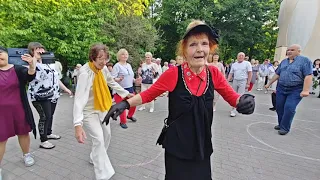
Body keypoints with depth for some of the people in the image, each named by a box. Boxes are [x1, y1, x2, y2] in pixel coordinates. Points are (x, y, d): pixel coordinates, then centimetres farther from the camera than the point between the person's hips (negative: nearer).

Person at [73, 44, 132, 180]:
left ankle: (96, 158, 45)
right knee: (98, 140, -10)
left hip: (102, 108, 8)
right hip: (89, 111, -7)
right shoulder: (85, 73, -29)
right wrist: (78, 124, -43)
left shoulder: (103, 68, -8)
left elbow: (112, 83, 10)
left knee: (107, 135, 18)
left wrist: (126, 93, 14)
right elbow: (79, 98, -36)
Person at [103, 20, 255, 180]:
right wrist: (125, 103, -24)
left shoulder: (214, 74, -7)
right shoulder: (173, 74, -17)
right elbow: (148, 94, -9)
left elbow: (232, 98, 2)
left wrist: (246, 100, -20)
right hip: (176, 148, -3)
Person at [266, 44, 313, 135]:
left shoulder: (304, 60, -7)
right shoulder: (283, 61, 11)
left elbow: (308, 76, -15)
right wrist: (269, 84, 16)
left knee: (289, 108, -11)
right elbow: (277, 74, 17)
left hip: (295, 90, -6)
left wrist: (305, 90, -23)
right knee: (279, 107, 7)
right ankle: (281, 124, 24)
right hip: (281, 88, 6)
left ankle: (285, 128, 2)